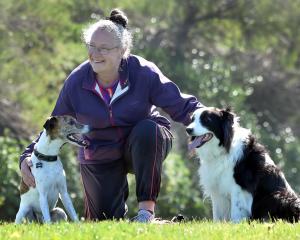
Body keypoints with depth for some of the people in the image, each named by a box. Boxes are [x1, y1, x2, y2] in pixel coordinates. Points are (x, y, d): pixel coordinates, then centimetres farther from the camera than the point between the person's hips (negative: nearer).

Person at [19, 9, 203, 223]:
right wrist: (28, 157, -16)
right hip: (100, 158, 2)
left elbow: (182, 106, -16)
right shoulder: (76, 81, -14)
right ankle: (120, 192, 38)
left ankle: (147, 209, -27)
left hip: (145, 145, -2)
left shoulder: (144, 73, -21)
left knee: (147, 129, -37)